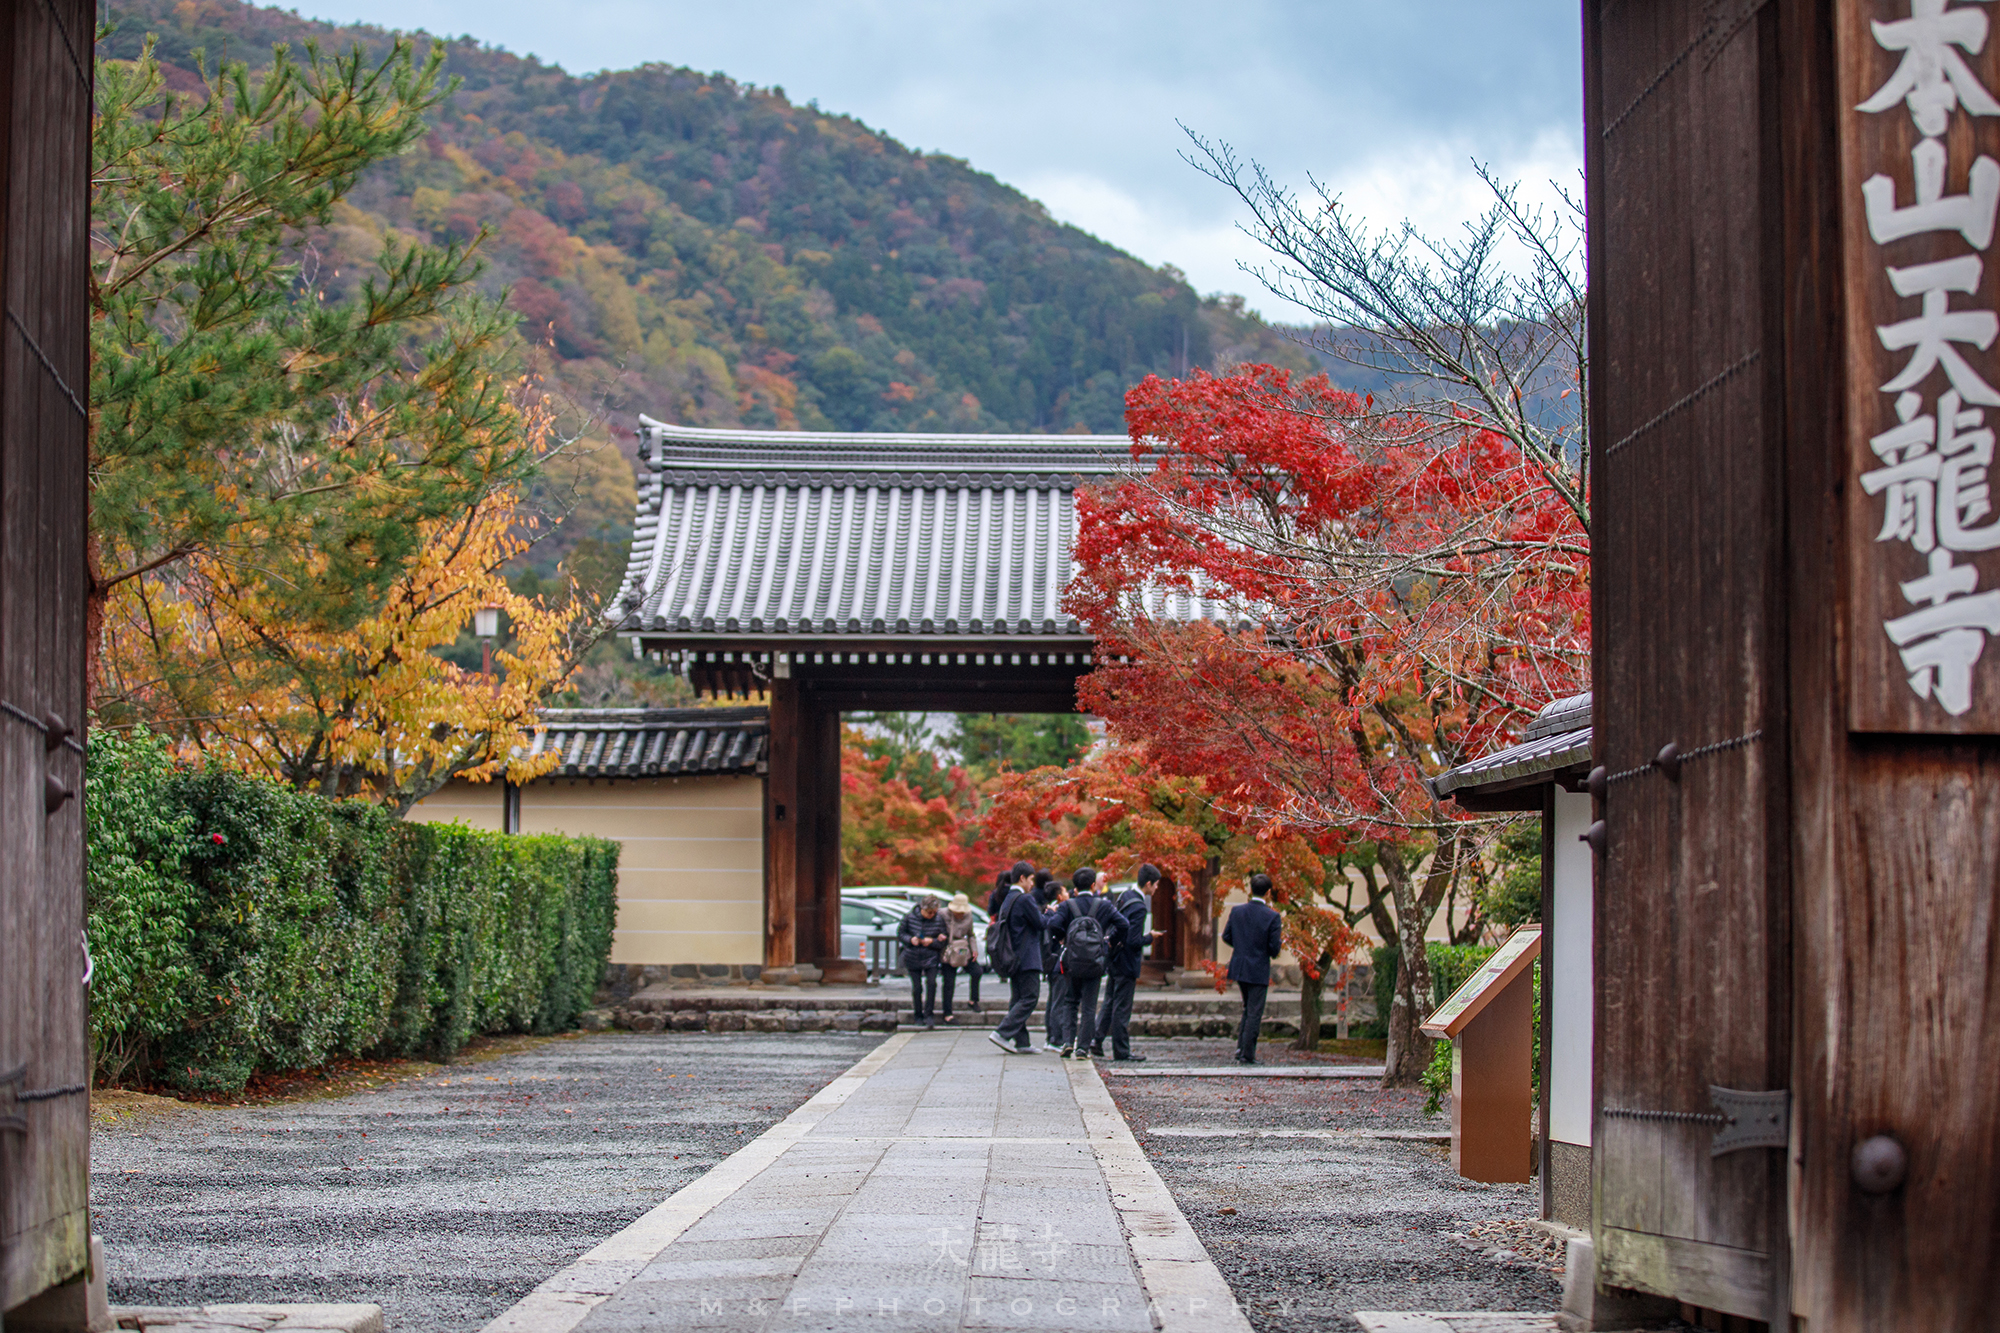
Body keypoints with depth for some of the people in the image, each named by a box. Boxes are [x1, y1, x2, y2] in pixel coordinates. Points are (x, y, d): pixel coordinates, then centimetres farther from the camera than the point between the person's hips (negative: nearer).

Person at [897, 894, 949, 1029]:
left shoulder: (938, 920, -8)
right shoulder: (910, 918, -8)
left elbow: (943, 942, -2)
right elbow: (900, 933, 2)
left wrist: (932, 941, -21)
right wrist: (910, 939, -17)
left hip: (930, 958, 0)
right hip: (913, 957, 0)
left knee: (931, 983, -16)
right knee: (917, 987, 2)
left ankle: (929, 1014, -5)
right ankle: (918, 1015, 19)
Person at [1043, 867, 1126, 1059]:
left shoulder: (1068, 906, -1)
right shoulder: (1104, 905, 0)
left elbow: (1054, 926, -16)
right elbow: (1122, 924, -8)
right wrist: (1112, 943, 7)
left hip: (1071, 962, 1)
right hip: (1095, 963, -1)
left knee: (1070, 1002, 15)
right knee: (1089, 1006, 5)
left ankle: (1068, 1042, 2)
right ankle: (1083, 1048, 2)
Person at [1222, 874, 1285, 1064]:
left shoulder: (1237, 911, -1)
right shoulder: (1272, 917, -14)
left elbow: (1226, 937, 5)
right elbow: (1274, 948, -14)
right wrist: (1280, 940, 8)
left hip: (1239, 968, 5)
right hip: (1258, 970, -5)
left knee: (1249, 1009, 22)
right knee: (1254, 1014, 2)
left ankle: (1241, 1046, 15)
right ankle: (1247, 1055, 4)